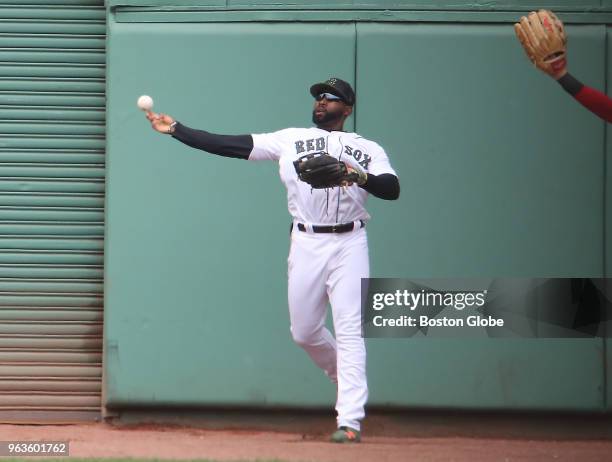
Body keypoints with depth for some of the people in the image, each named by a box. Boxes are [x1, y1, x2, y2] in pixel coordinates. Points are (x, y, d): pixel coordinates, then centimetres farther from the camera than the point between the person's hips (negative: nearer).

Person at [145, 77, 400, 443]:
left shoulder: (367, 149, 6)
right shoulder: (291, 140, 12)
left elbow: (392, 189, -9)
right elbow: (231, 145, 5)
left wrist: (360, 178, -29)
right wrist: (176, 129, -1)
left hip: (348, 244, -3)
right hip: (306, 244, 3)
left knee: (349, 330, -11)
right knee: (304, 331, 8)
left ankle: (350, 421, -14)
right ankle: (345, 378, 35)